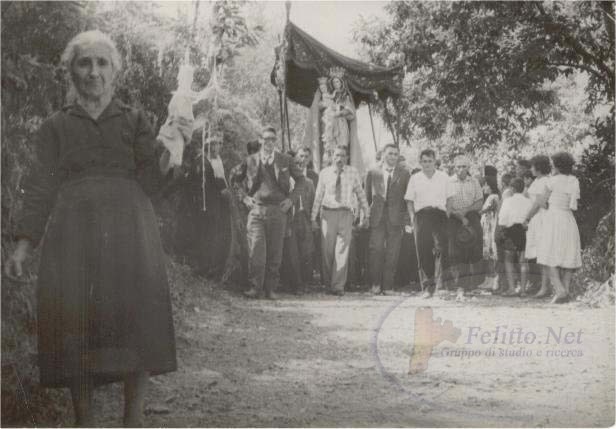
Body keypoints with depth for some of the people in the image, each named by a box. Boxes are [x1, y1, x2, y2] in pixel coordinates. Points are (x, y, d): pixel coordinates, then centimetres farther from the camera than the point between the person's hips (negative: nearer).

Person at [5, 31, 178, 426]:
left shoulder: (135, 120, 15)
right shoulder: (56, 126, 15)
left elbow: (148, 181, 8)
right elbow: (41, 187, 10)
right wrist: (23, 246, 1)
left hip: (127, 226, 0)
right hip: (74, 230, 1)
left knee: (135, 315, -14)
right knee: (72, 318, -10)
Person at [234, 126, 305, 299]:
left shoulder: (285, 160, 7)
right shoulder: (250, 160, 7)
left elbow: (300, 179, 16)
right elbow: (237, 180, 20)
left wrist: (291, 198, 6)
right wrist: (245, 197, 7)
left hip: (278, 209, 1)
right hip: (256, 209, 0)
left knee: (275, 251, 1)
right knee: (256, 249, -10)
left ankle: (271, 288, 8)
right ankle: (255, 287, -5)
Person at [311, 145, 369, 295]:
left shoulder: (353, 173, 3)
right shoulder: (324, 173, 3)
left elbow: (360, 194, 9)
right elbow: (318, 196, 7)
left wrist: (366, 215, 7)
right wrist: (313, 217, 7)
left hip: (346, 214, 0)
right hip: (328, 213, 0)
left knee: (342, 251, -5)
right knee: (327, 250, 3)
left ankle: (338, 286, -1)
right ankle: (328, 284, 17)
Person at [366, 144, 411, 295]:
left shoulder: (404, 174, 9)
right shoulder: (373, 173, 10)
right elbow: (367, 196, 13)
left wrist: (407, 219, 1)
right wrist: (366, 214, 6)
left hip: (395, 218, 0)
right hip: (377, 217, 0)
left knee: (392, 253, -1)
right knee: (376, 249, -8)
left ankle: (387, 286, 5)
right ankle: (375, 284, 0)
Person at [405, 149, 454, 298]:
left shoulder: (443, 177, 13)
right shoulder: (414, 178, 13)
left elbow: (449, 198, 13)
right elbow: (409, 200, 12)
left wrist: (449, 213, 1)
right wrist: (412, 216, -1)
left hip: (439, 214, 0)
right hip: (421, 215, 0)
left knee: (441, 245, -17)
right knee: (423, 250, -4)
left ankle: (439, 280, -13)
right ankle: (427, 286, 1)